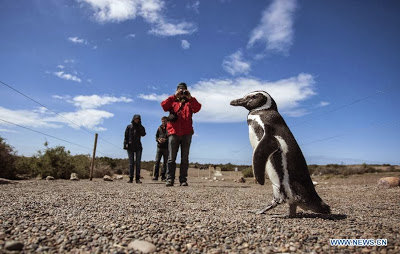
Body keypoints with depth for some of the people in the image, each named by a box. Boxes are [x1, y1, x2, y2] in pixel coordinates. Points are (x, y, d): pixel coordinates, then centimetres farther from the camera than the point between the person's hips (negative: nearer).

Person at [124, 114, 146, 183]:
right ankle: (131, 178, 5)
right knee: (131, 163, 2)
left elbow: (143, 134, -7)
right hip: (130, 147, -1)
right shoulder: (129, 127, 8)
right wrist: (125, 144, -6)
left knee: (138, 163, -2)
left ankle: (137, 178, 0)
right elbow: (126, 136, 5)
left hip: (138, 147, 1)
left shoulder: (140, 127, 10)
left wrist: (139, 125, -9)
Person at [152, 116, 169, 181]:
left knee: (165, 162, 4)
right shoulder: (159, 128, 11)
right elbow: (156, 137, 14)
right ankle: (155, 176, -1)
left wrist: (165, 140, -20)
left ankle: (163, 176, 10)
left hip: (166, 147, -2)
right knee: (157, 161, -6)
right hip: (159, 147, 2)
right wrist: (158, 140, -8)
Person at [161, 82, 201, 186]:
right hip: (173, 132, 0)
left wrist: (190, 97, -12)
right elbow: (164, 106, -4)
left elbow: (198, 108, -3)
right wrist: (175, 96, -8)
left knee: (185, 159, 1)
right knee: (171, 158, -4)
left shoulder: (189, 102, 17)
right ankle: (170, 179, -2)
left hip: (186, 133, 1)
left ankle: (183, 180, 4)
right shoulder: (172, 101, 17)